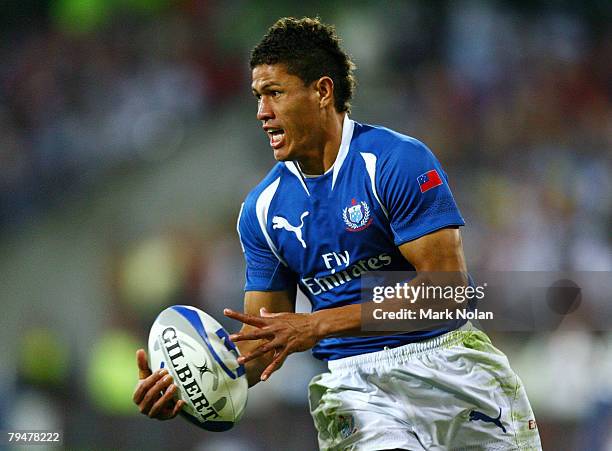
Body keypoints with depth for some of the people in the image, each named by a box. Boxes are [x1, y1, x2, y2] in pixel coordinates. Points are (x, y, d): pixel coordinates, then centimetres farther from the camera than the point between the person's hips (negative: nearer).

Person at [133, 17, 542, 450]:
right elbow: (261, 342, 8)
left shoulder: (399, 162, -9)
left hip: (446, 364, -2)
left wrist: (320, 324, -20)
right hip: (354, 384, 2)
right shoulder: (262, 209, 6)